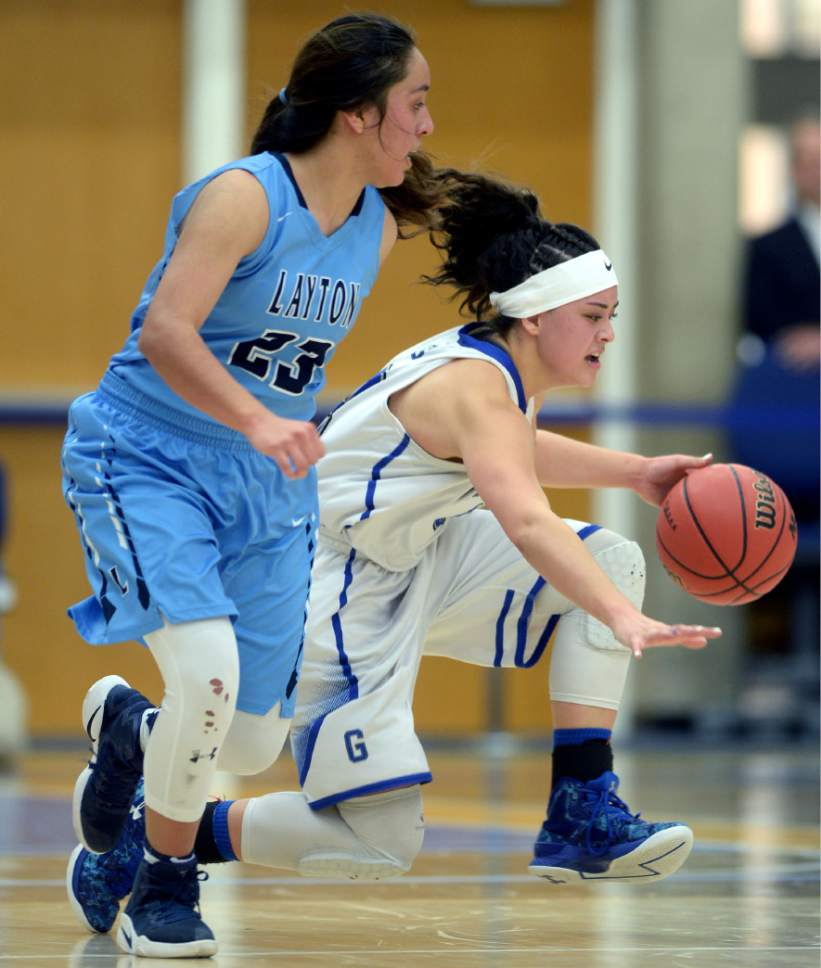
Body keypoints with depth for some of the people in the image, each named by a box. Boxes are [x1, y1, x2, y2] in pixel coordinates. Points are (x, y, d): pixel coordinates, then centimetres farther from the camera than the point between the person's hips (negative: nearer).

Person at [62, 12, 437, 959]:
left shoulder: (378, 228, 5)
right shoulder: (243, 196, -18)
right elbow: (166, 331, -29)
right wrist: (257, 421, -41)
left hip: (270, 489, 7)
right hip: (147, 459, -7)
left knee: (253, 744, 2)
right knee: (208, 670, -26)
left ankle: (126, 727, 37)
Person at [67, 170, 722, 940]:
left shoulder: (502, 370, 4)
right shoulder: (475, 384, -25)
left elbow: (510, 453, 31)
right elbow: (526, 522, -42)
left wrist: (633, 471, 20)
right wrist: (625, 621, -53)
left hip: (413, 567, 10)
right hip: (339, 597, -10)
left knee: (613, 559, -1)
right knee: (382, 846, -9)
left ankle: (582, 817, -3)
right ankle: (149, 832, 6)